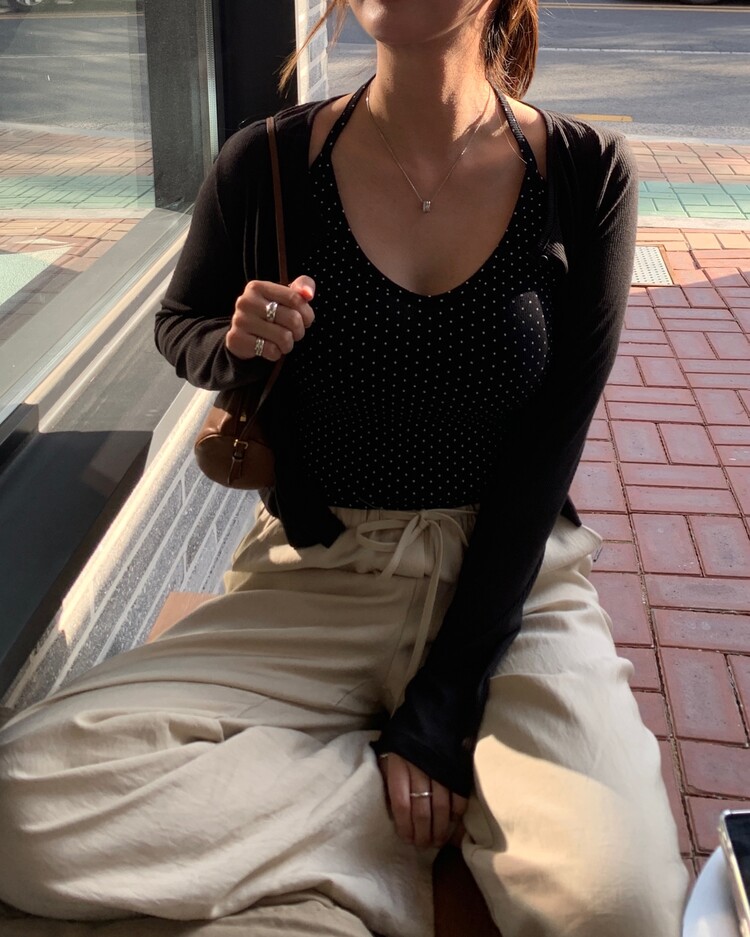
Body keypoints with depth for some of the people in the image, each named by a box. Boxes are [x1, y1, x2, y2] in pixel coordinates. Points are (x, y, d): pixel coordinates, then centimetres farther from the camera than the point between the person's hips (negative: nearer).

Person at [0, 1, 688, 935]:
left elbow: (542, 461, -8)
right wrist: (237, 345, -11)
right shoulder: (268, 165, -4)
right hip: (314, 582, 2)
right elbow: (178, 324, 15)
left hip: (512, 581, -1)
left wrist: (441, 707, -13)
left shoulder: (585, 174, -6)